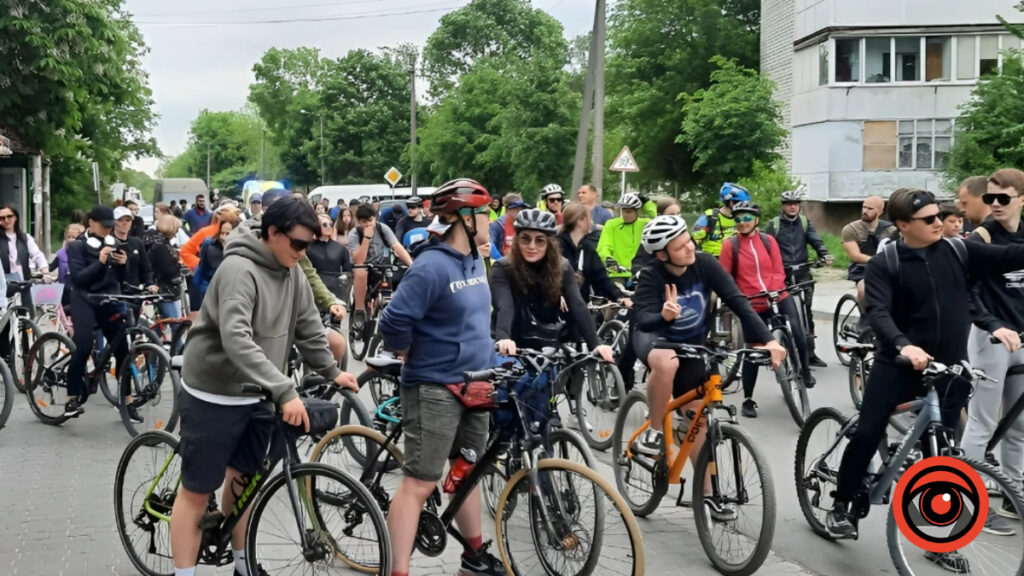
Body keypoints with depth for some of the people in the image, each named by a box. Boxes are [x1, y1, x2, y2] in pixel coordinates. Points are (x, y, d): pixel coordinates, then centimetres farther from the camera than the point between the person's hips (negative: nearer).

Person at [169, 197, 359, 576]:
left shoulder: (292, 272, 0)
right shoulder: (239, 269, -24)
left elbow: (308, 328, 13)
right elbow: (236, 340, -36)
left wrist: (331, 372, 8)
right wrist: (285, 391, -41)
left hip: (254, 396, 7)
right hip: (212, 396, -7)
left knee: (242, 480, 18)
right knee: (197, 491, 1)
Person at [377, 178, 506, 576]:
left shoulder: (475, 259, 8)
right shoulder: (431, 267, -20)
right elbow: (393, 323, -23)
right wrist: (416, 357, -7)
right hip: (435, 389, -8)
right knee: (419, 483, -6)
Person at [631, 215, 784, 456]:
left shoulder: (705, 263, -21)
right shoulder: (651, 277, -27)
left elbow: (737, 301, -25)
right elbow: (644, 320, -38)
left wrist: (767, 339, -36)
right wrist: (664, 316, -62)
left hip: (692, 344, 4)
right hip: (655, 337, -3)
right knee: (666, 363, -39)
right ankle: (655, 429, -17)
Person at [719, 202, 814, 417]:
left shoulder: (768, 240, 4)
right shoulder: (730, 244, -3)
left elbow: (778, 271, 2)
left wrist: (773, 291, -15)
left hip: (779, 298, 2)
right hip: (752, 306, -2)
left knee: (797, 335, -12)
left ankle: (805, 370, 19)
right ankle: (748, 400, 16)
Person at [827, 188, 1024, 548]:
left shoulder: (958, 251, 0)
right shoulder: (884, 265, -9)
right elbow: (878, 312, -22)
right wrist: (902, 345, -40)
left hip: (949, 367, 3)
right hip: (898, 364, -3)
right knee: (867, 436, -5)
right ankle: (842, 507, 16)